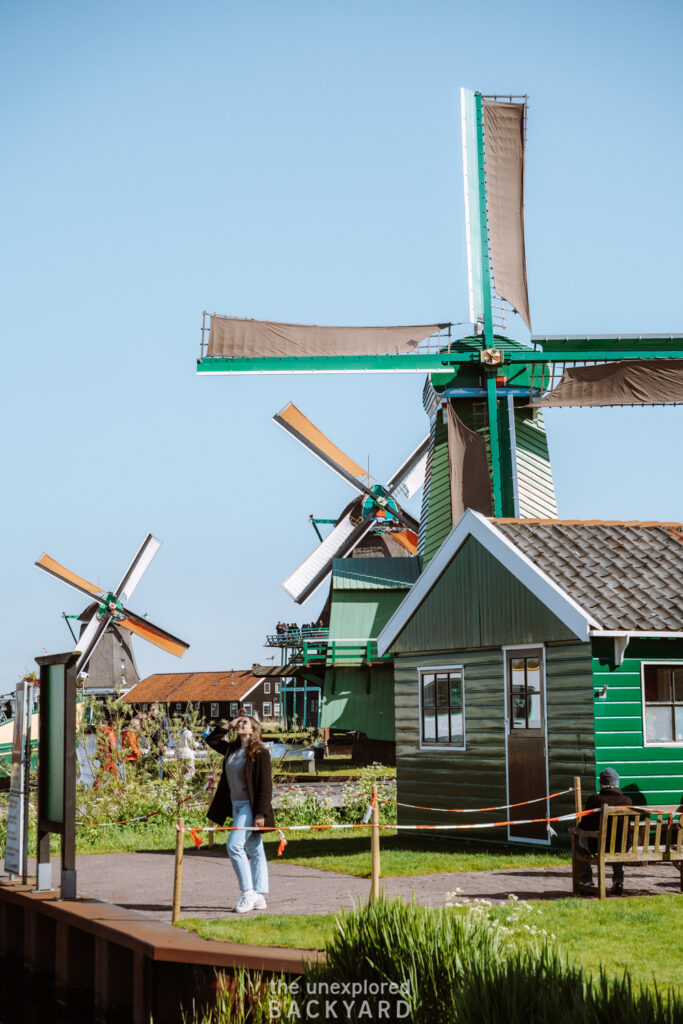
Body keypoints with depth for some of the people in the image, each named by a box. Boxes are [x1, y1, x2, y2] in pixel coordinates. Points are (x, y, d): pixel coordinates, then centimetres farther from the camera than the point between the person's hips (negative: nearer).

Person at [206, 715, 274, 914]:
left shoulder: (260, 753, -11)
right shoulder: (232, 749, 10)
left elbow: (265, 785, -14)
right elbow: (211, 740, 23)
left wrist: (262, 813, -19)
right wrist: (228, 726, 11)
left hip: (250, 806, -7)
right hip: (236, 805, 7)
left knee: (235, 845, -16)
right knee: (254, 851, 9)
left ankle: (248, 892, -10)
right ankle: (259, 897, 11)